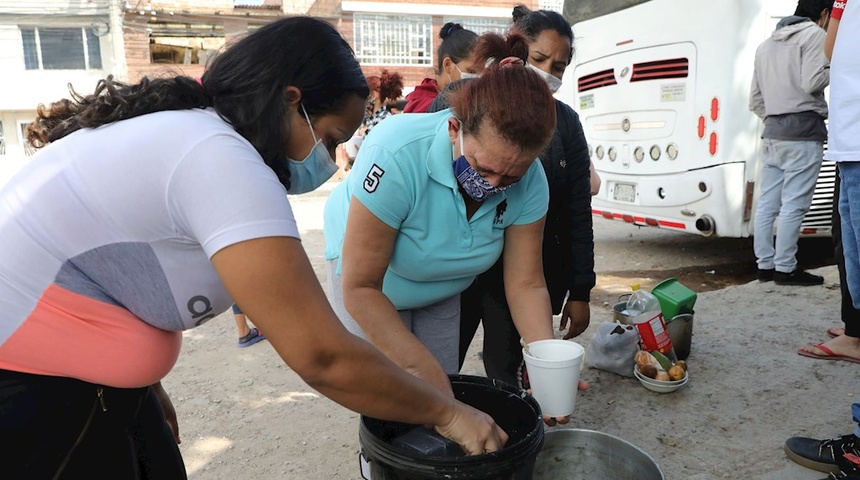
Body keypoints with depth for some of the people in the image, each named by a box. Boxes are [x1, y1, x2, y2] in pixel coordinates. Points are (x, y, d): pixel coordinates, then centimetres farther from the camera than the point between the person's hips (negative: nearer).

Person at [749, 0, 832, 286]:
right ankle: (785, 269, -4)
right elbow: (812, 83, -13)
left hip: (773, 133, 8)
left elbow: (755, 100, 20)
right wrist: (832, 69, 5)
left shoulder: (765, 45, 22)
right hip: (803, 131, -8)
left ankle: (765, 265, 9)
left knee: (768, 204, 6)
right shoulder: (814, 34, -1)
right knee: (794, 205, -6)